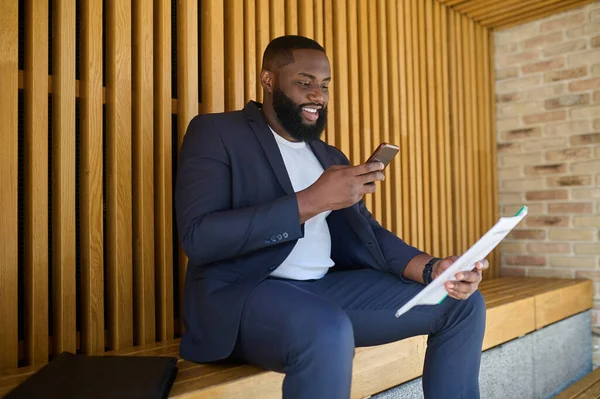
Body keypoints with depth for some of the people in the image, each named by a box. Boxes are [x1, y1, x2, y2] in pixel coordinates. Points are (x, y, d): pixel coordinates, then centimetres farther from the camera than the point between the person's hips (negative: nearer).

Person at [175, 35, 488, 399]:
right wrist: (312, 200, -22)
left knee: (463, 304, 0)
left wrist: (432, 268, -7)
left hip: (326, 286, 7)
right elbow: (198, 238, -16)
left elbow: (367, 231, 13)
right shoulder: (216, 133, -2)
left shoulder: (330, 156, 18)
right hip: (241, 292, -6)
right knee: (329, 332, -39)